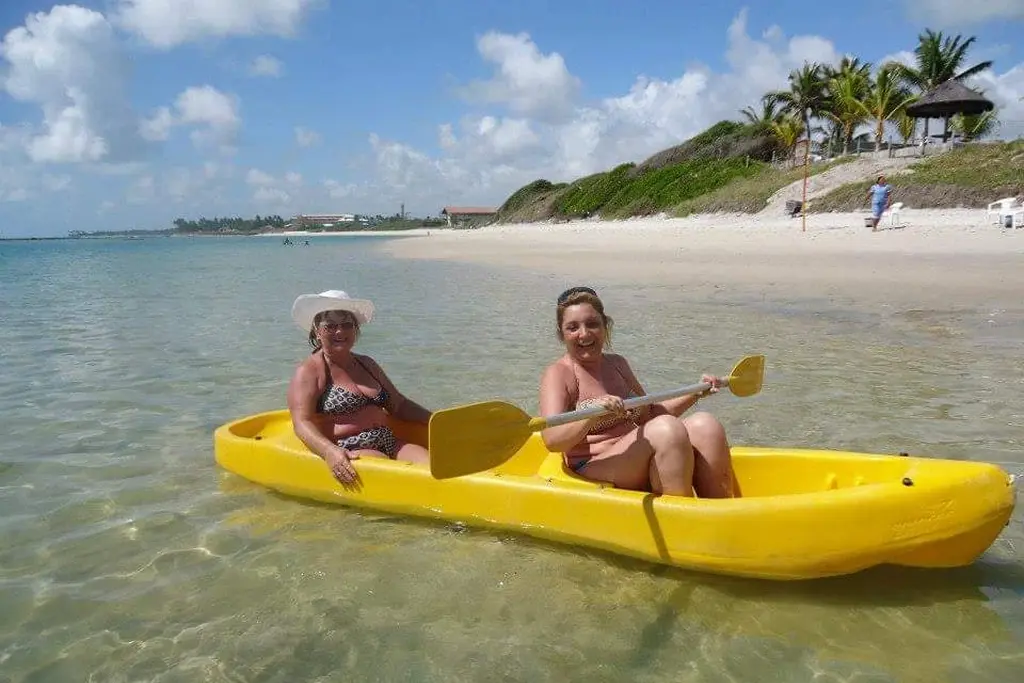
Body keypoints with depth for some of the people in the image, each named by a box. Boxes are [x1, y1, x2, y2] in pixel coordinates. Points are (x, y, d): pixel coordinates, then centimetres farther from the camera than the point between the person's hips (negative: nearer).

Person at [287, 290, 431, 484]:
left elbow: (399, 405, 25)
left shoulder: (367, 364, 22)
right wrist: (330, 451, -30)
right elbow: (302, 423, -11)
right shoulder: (308, 371, 2)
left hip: (388, 444, 6)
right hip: (345, 453, -6)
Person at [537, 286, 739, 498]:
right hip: (593, 475, -7)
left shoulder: (617, 364, 16)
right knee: (667, 429, -29)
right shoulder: (558, 374, -5)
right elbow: (552, 440, -19)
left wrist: (696, 393, 15)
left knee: (704, 424, -15)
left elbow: (648, 414, 25)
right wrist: (592, 417, -36)